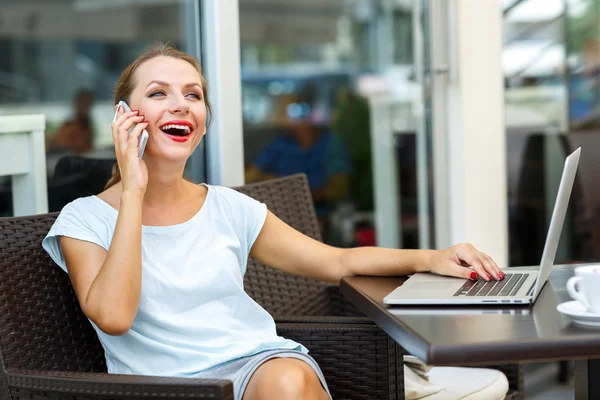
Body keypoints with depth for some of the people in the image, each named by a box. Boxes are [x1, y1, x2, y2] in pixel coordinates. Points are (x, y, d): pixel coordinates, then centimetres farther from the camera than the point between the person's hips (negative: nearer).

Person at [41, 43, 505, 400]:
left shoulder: (228, 208, 15)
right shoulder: (85, 219, 5)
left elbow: (338, 261, 16)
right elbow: (112, 316, -14)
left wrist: (431, 258, 0)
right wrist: (134, 191, -9)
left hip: (259, 360, 4)